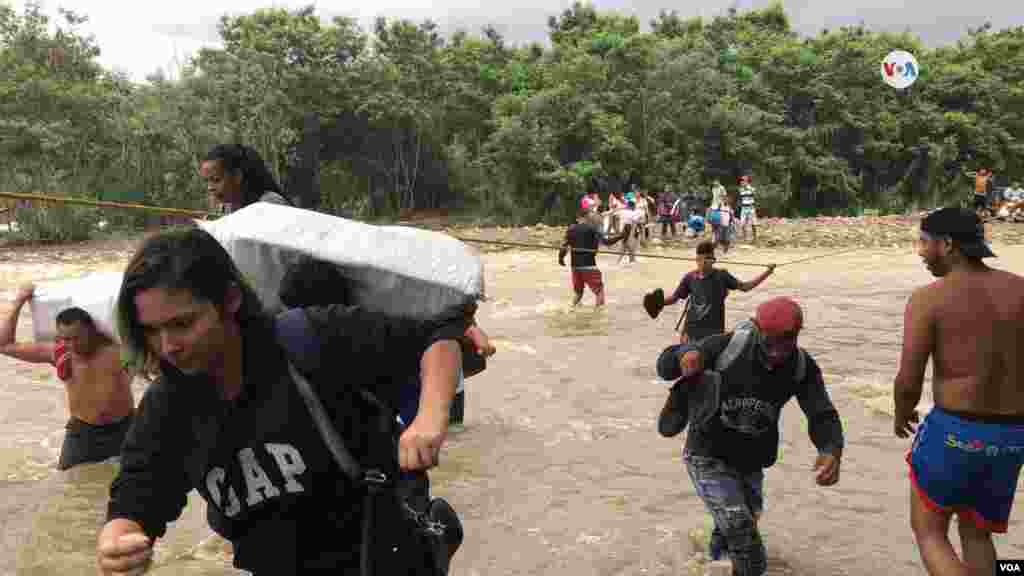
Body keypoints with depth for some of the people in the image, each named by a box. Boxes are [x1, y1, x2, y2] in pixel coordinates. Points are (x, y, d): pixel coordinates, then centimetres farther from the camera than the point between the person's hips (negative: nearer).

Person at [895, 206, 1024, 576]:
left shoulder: (927, 298, -13)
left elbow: (908, 382, -14)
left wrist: (901, 416, 9)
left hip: (953, 433, -5)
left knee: (928, 533, 16)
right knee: (975, 534, 27)